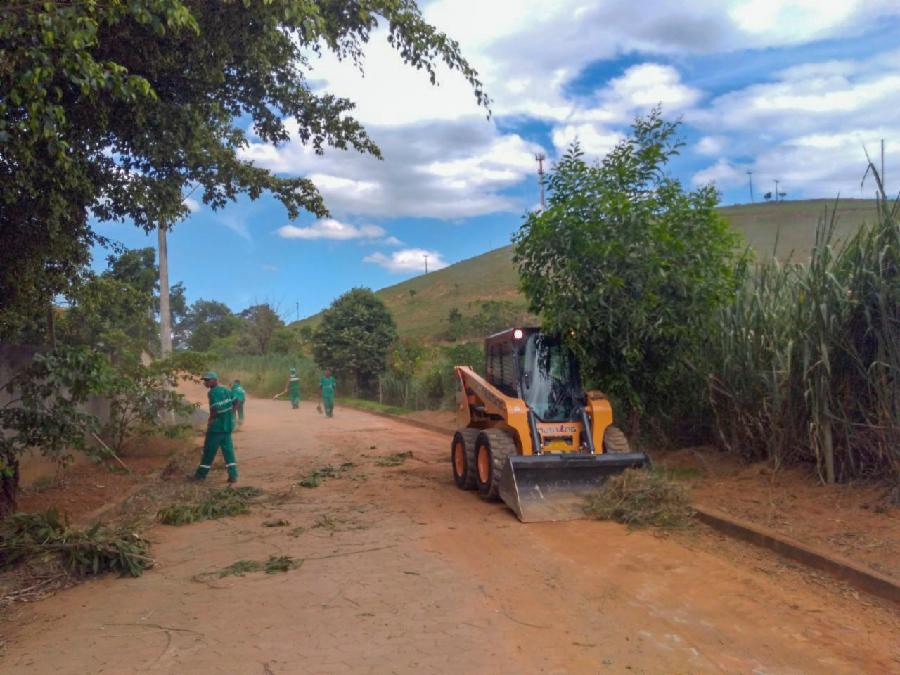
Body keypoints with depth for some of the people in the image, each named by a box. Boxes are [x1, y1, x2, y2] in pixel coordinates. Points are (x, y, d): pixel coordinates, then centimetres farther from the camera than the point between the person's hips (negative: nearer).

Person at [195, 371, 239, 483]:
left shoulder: (213, 392, -14)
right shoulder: (226, 390, 9)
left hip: (217, 426, -7)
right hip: (228, 425, 7)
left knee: (209, 450, 5)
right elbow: (235, 403, 15)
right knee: (228, 449, 8)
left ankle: (201, 474, 15)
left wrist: (209, 421, -9)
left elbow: (215, 409, -23)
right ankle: (233, 475, 3)